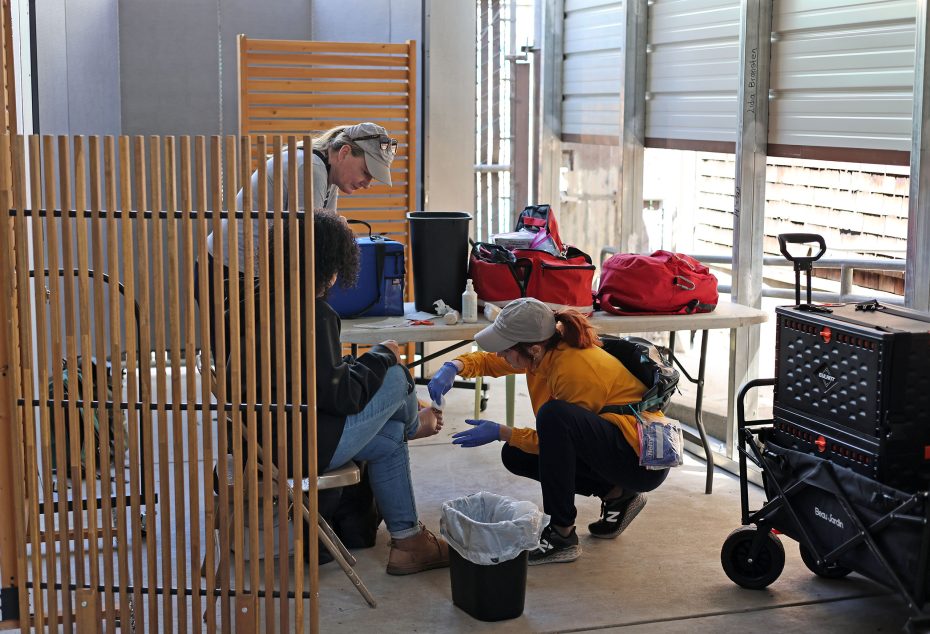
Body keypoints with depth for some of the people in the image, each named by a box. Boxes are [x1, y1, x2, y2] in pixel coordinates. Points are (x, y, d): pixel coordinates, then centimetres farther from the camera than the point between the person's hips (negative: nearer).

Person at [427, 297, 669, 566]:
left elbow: (558, 427, -15)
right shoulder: (547, 350, -4)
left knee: (554, 414, -32)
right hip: (605, 444, 9)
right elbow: (489, 361, 10)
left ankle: (562, 535, -20)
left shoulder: (575, 370, -27)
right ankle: (616, 494, 9)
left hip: (643, 459, -9)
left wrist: (500, 432, -14)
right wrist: (453, 367, -10)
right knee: (515, 456, 3)